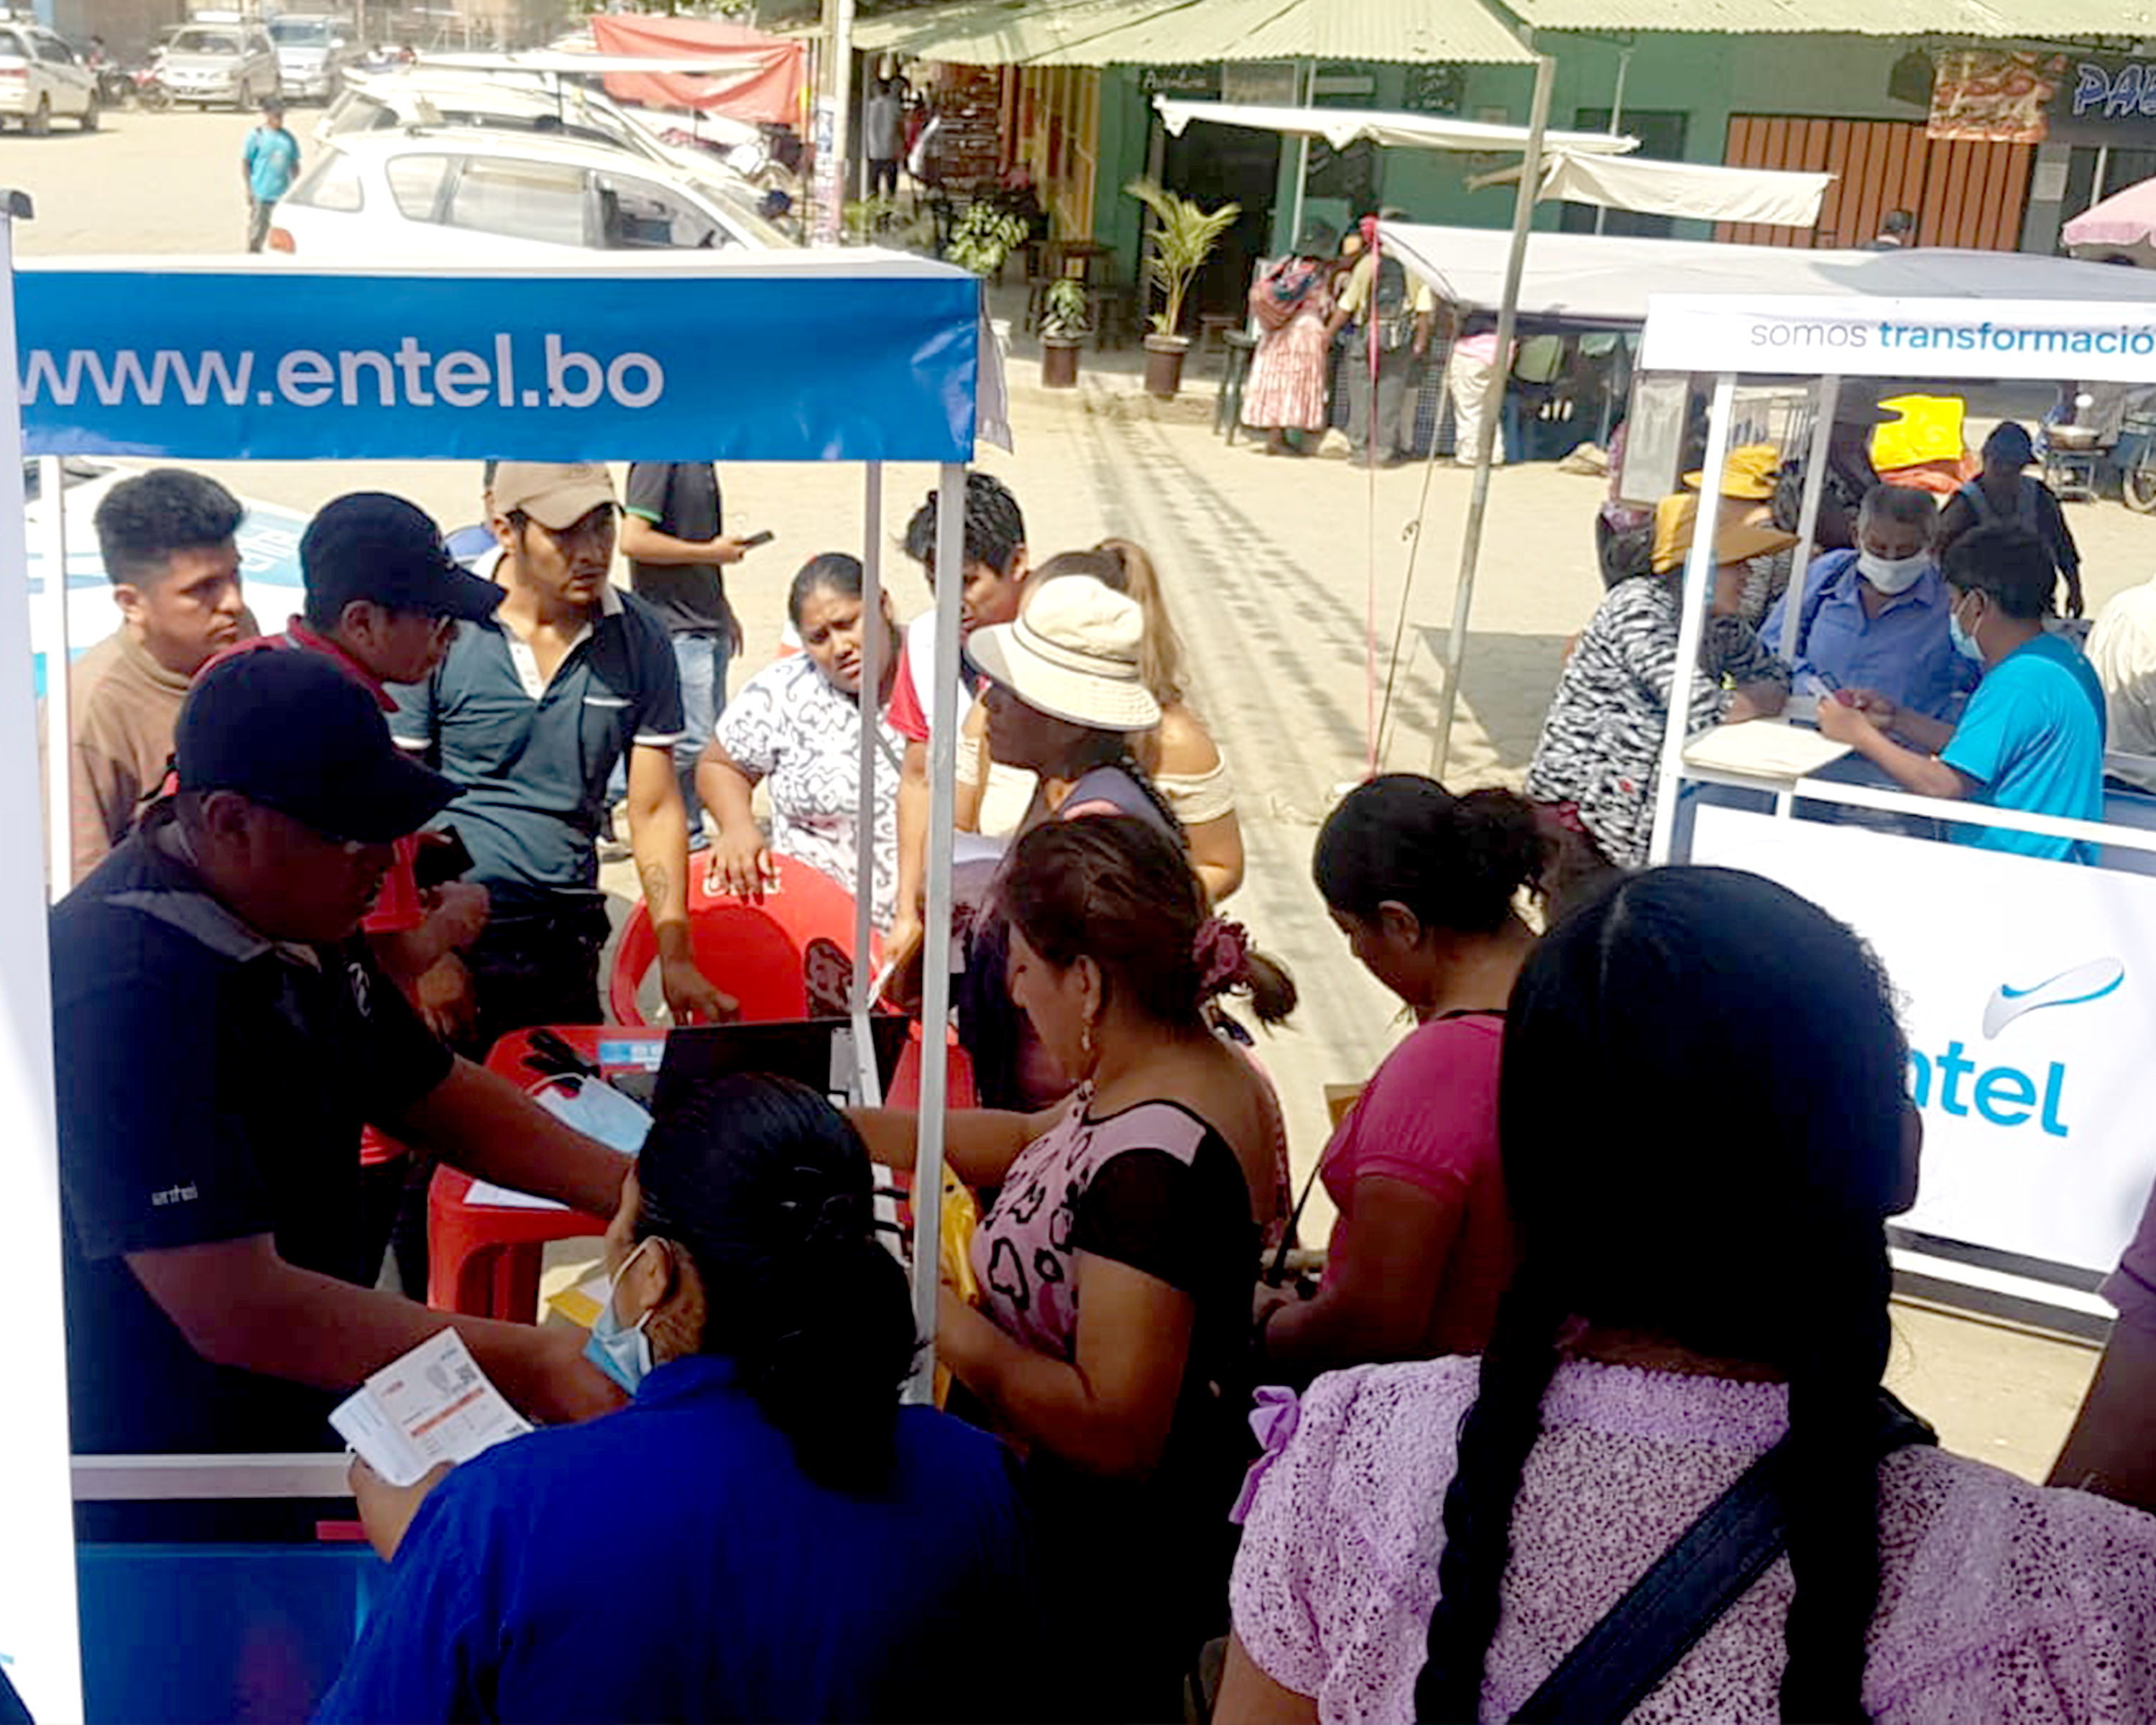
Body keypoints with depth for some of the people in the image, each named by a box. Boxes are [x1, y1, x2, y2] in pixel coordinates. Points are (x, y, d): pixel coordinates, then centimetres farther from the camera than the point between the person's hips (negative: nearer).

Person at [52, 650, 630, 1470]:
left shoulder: (295, 922, 2)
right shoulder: (123, 993, -27)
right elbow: (237, 1310, -30)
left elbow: (439, 1095, 13)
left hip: (301, 1414, 8)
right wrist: (528, 1363, -29)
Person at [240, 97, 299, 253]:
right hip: (261, 195, -5)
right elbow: (244, 163, -2)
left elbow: (294, 166, 19)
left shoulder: (289, 138, 12)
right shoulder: (256, 136, -2)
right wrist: (249, 190, -9)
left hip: (283, 196, 5)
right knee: (256, 234, -1)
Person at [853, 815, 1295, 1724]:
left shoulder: (1148, 1166, -31)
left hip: (1104, 1572, -9)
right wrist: (840, 1129, 17)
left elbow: (1115, 1431, -30)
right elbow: (1030, 1141, 16)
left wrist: (933, 1312, -25)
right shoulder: (1202, 1067, -1)